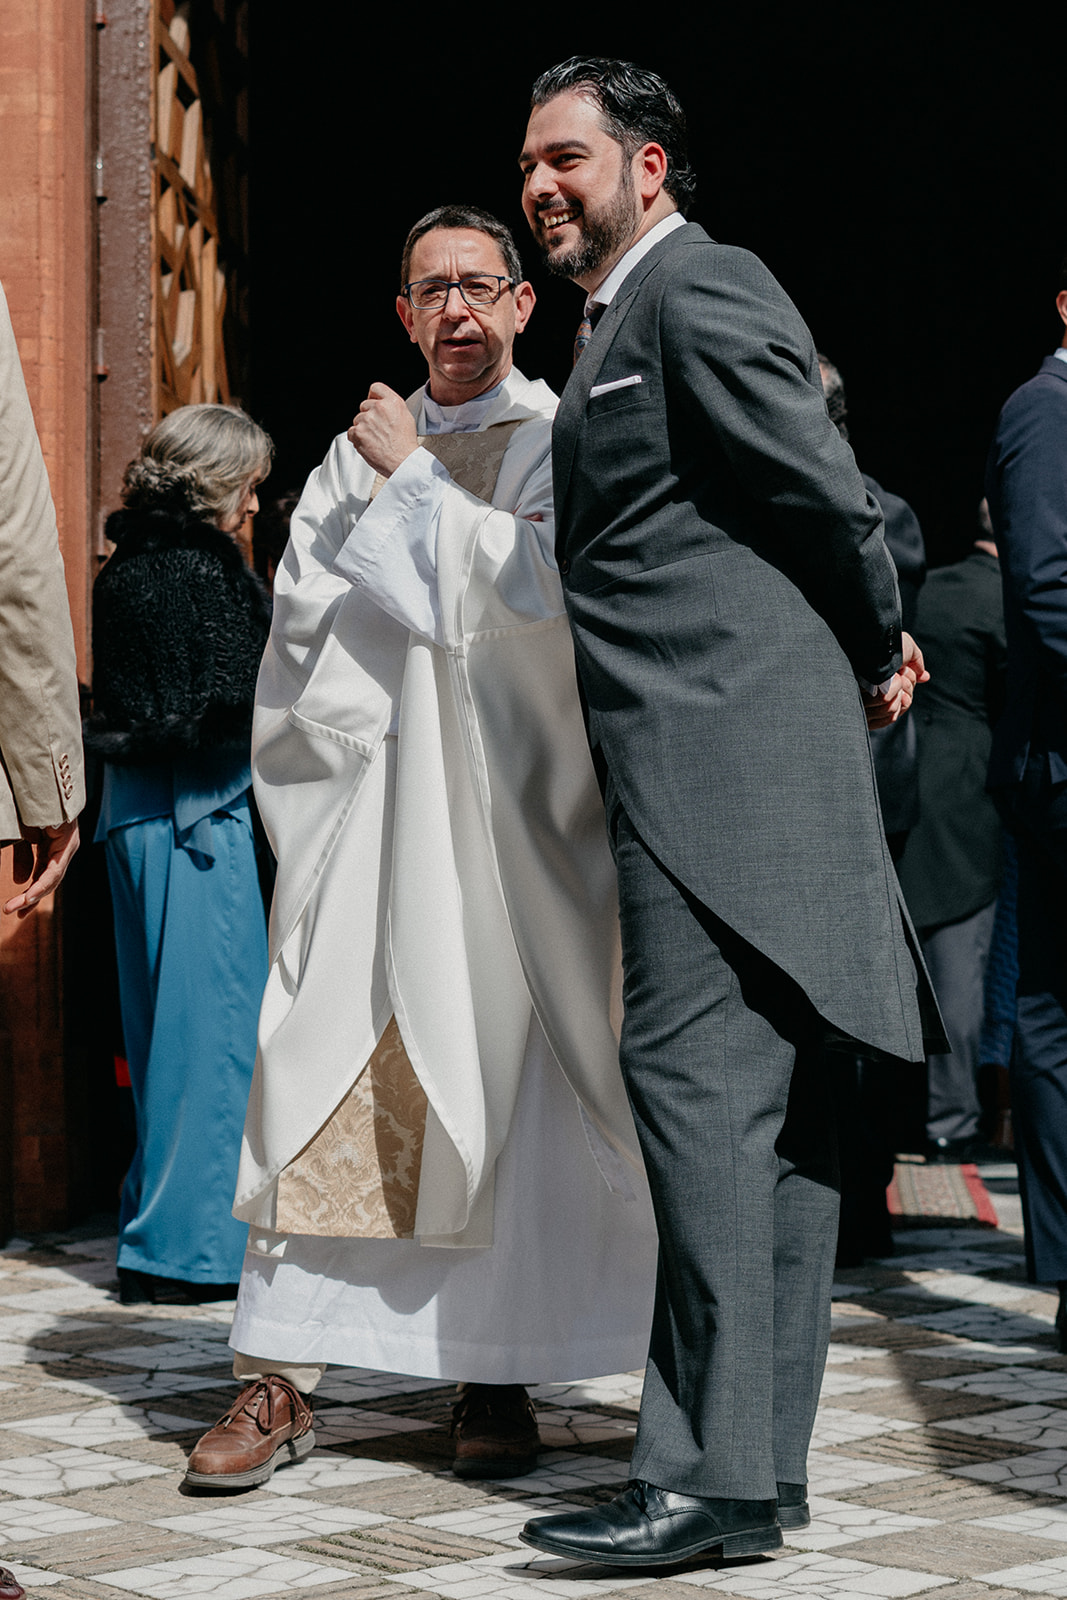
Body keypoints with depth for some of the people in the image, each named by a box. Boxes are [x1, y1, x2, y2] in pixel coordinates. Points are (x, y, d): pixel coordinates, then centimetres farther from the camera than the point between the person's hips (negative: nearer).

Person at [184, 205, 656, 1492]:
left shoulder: (562, 441, 4)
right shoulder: (359, 452, 17)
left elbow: (539, 583, -13)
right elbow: (303, 619, 15)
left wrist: (415, 481, -8)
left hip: (507, 822, -3)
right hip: (368, 816, 3)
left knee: (505, 1087, -4)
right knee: (326, 1079, -5)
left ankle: (496, 1378, 3)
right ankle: (280, 1380, -4)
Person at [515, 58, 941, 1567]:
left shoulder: (701, 288, -6)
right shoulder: (622, 325, 24)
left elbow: (831, 495, -8)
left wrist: (877, 659, 5)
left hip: (728, 749, -10)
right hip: (713, 767, 10)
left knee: (696, 1076, -15)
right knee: (772, 1107, 7)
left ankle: (711, 1470, -16)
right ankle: (765, 1463, 11)